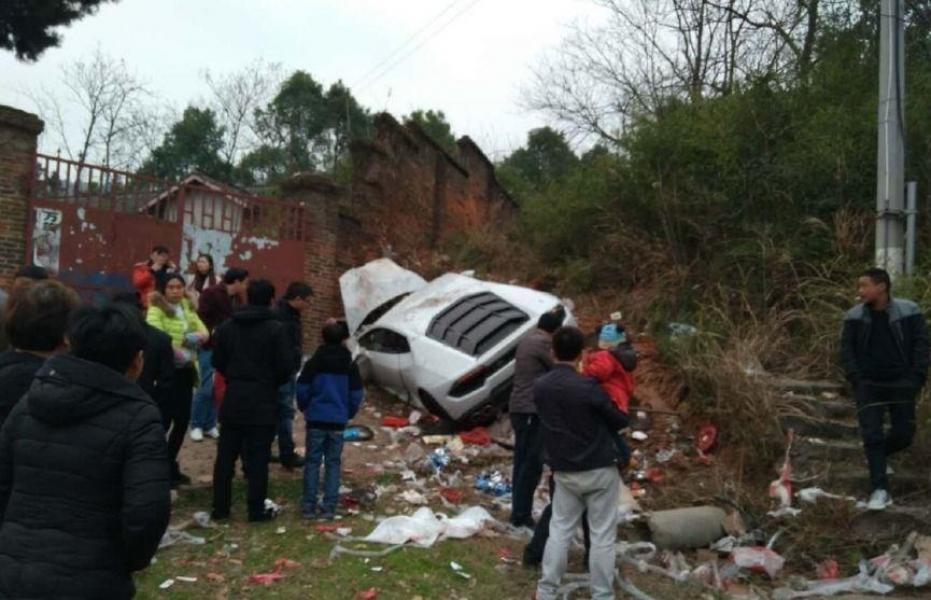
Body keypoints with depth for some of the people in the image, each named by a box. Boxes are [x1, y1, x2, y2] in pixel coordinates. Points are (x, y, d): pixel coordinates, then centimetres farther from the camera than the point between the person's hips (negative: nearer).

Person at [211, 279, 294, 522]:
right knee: (258, 459, 2)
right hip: (263, 402, -4)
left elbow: (218, 362, 9)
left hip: (233, 400, 4)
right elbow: (285, 368, -11)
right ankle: (257, 510, 7)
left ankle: (220, 507, 18)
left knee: (225, 456, 11)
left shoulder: (226, 327, 5)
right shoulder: (275, 329, -11)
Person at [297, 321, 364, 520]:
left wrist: (305, 408, 15)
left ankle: (309, 506, 5)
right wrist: (348, 414, 18)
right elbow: (357, 394, 3)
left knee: (313, 461, 5)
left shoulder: (314, 362, -2)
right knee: (333, 463, 6)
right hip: (338, 421, 1)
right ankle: (329, 507, 5)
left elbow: (302, 390, -2)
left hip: (316, 419, -1)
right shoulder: (350, 365, 2)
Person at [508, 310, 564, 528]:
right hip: (532, 410, -9)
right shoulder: (543, 343, -13)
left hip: (519, 408, 9)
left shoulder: (526, 341, 15)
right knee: (532, 464, -4)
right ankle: (521, 515, -1)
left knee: (522, 462, 13)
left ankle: (519, 512, 18)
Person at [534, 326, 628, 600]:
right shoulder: (588, 387, -19)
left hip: (564, 472, 5)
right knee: (602, 535, 6)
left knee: (559, 530, 15)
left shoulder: (539, 387, -3)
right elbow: (618, 421, -6)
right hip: (599, 470, -4)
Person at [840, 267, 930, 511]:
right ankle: (880, 490, -1)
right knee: (872, 434, -6)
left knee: (904, 434, 5)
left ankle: (878, 455, 37)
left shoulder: (908, 311, -6)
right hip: (869, 385, 0)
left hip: (901, 384, 0)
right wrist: (856, 379, -8)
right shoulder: (854, 316, -2)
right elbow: (846, 349, 2)